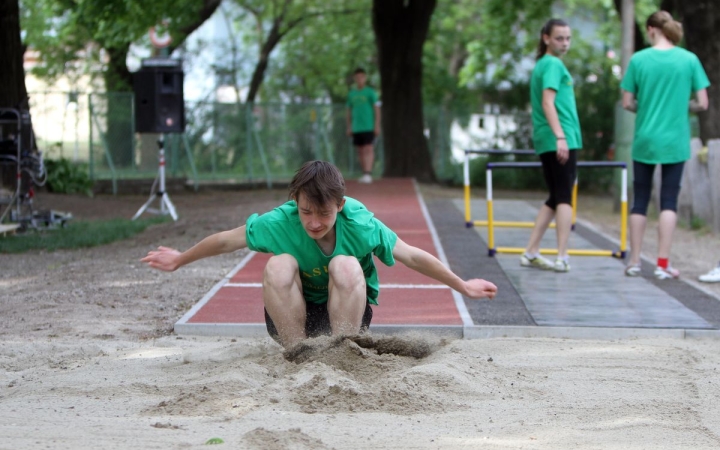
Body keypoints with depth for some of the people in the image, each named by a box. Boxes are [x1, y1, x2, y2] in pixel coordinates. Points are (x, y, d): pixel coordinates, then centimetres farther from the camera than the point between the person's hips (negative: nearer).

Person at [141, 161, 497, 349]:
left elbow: (412, 256, -13)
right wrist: (180, 260, 7)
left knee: (347, 266, -31)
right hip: (292, 313, 1)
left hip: (347, 310, 0)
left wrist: (462, 286, -5)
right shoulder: (279, 222, -22)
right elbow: (225, 240, -7)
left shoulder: (361, 226, -23)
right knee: (279, 265, -29)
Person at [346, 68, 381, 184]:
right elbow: (349, 112, 18)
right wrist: (349, 127, 13)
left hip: (368, 126, -5)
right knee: (360, 151, 7)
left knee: (368, 149, -13)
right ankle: (364, 173, 14)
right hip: (356, 128, 5)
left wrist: (377, 126, -7)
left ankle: (368, 173, -20)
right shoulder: (351, 93, 12)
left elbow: (377, 109, -2)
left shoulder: (370, 92, -1)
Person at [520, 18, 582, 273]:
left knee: (555, 199, 13)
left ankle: (531, 253, 13)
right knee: (564, 198, -7)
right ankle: (562, 258, -9)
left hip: (546, 142, 9)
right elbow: (548, 103, -20)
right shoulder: (553, 64, -9)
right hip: (561, 140, -9)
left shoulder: (543, 64, 20)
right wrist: (560, 137, -26)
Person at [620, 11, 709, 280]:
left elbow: (627, 104, -2)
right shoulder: (689, 60, -4)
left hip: (644, 141, 1)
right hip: (675, 142, 0)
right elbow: (702, 104, -3)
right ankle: (663, 264, 1)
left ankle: (634, 262, 15)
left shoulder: (638, 60, -4)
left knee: (640, 200, 11)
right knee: (669, 201, 5)